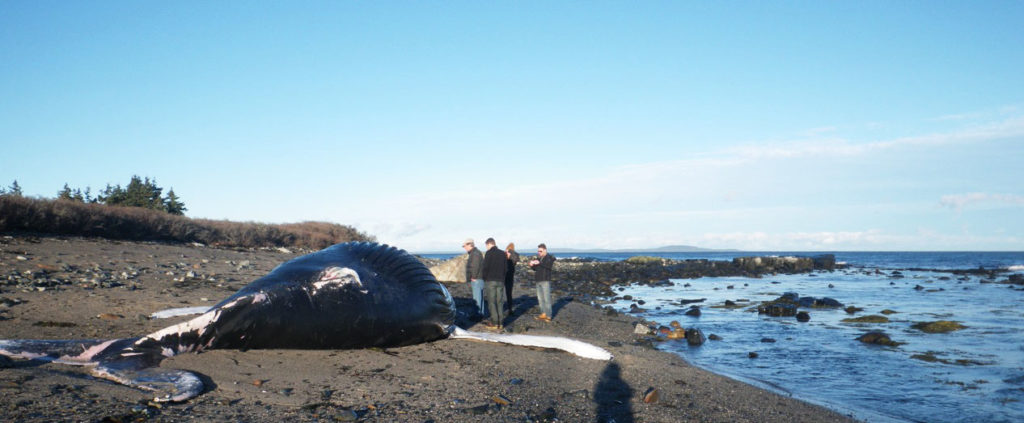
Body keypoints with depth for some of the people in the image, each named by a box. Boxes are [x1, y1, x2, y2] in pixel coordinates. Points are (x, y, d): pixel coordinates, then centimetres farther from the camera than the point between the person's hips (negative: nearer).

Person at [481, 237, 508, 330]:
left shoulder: (489, 253, -7)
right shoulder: (502, 254, 10)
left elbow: (486, 267, -10)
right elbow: (505, 268, 12)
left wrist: (485, 278, 3)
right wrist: (502, 279, 15)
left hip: (490, 281, -5)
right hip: (501, 281, 5)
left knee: (491, 302, -2)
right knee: (500, 302, 8)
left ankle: (494, 322, -5)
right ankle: (501, 322, 7)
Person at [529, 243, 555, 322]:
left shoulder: (549, 257, -3)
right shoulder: (538, 258, 17)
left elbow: (549, 265, -22)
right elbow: (535, 269, 17)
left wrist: (539, 263, -30)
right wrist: (532, 265, -5)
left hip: (545, 281, -8)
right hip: (538, 281, 8)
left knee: (547, 298, -9)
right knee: (540, 298, 11)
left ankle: (548, 316, -7)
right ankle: (543, 313, 19)